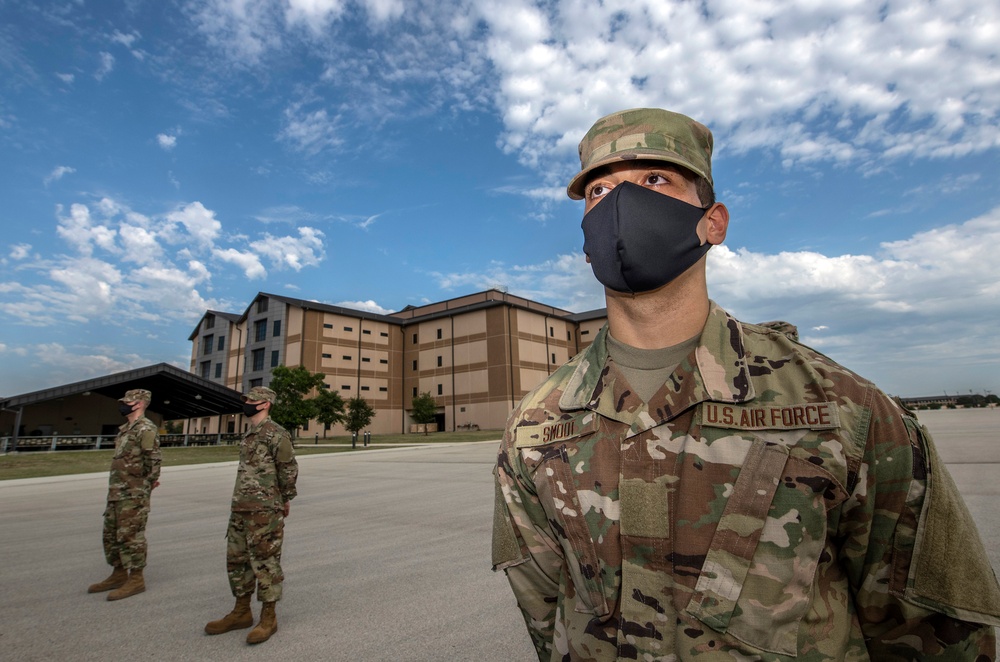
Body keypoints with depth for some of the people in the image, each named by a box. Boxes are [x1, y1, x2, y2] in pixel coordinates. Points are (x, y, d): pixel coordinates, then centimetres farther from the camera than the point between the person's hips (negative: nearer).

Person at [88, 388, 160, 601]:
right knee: (111, 534, 16)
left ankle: (136, 579, 4)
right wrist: (115, 487, 16)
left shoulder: (146, 428, -15)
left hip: (134, 493, -10)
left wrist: (149, 481, -12)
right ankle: (119, 574, 28)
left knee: (130, 535, -5)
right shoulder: (125, 429, 16)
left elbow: (153, 459, -19)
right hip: (116, 491, 10)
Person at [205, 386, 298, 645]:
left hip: (264, 511, -9)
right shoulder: (249, 434, 15)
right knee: (236, 559, 15)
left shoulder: (275, 433, -13)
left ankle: (268, 618, 12)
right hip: (240, 508, 9)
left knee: (265, 562, -1)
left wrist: (285, 500, -5)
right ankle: (242, 612, 30)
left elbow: (289, 468, -13)